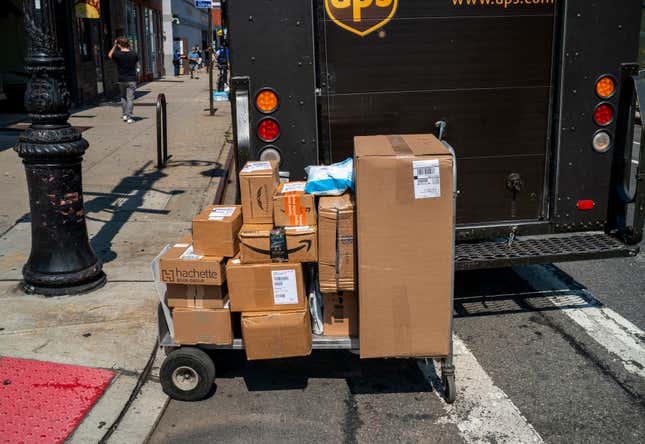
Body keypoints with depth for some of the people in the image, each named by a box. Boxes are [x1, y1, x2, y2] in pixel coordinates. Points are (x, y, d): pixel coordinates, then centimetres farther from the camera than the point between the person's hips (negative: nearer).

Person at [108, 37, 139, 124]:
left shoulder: (117, 54, -10)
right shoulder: (134, 54, -5)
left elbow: (109, 55, 12)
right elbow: (137, 66, 7)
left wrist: (114, 46, 12)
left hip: (122, 80, 0)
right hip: (132, 80, 0)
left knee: (123, 97, 20)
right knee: (130, 98, 0)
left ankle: (125, 115, 19)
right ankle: (129, 117, -4)